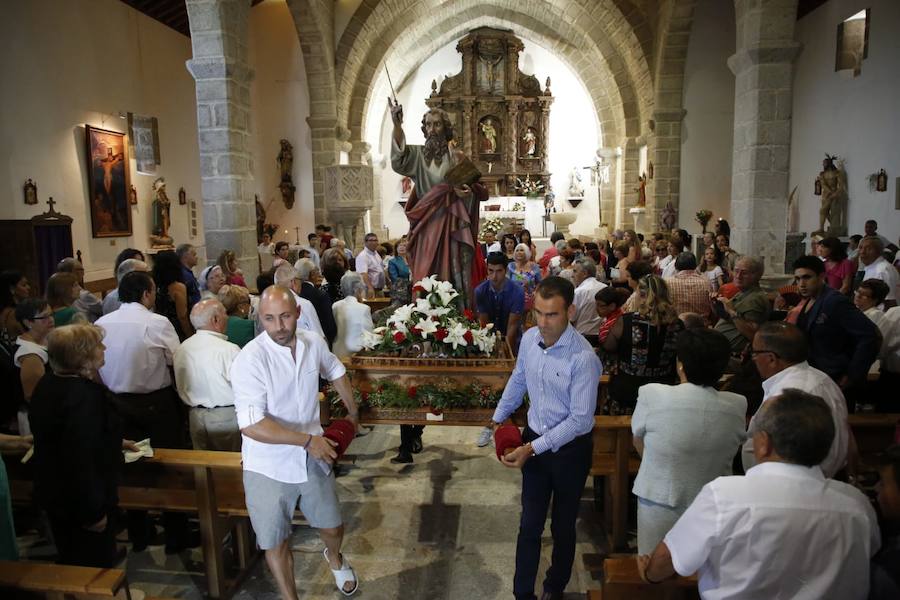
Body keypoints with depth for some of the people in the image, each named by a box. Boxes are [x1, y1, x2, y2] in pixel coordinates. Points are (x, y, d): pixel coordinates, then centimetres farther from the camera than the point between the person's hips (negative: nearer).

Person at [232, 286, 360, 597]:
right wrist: (308, 440, -31)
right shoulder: (250, 360, -23)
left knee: (333, 528, 20)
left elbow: (336, 371, 16)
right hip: (269, 467, -4)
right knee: (276, 544, 12)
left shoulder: (314, 343, -7)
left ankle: (334, 557, 55)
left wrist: (353, 412, 25)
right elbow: (250, 425, -30)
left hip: (314, 457, 4)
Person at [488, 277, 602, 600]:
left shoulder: (583, 358, -27)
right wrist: (499, 417, 15)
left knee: (563, 526, 19)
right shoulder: (529, 338, -9)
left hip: (569, 448, -4)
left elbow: (579, 419, -23)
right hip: (534, 440, 4)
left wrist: (533, 448, -24)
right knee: (529, 524, 13)